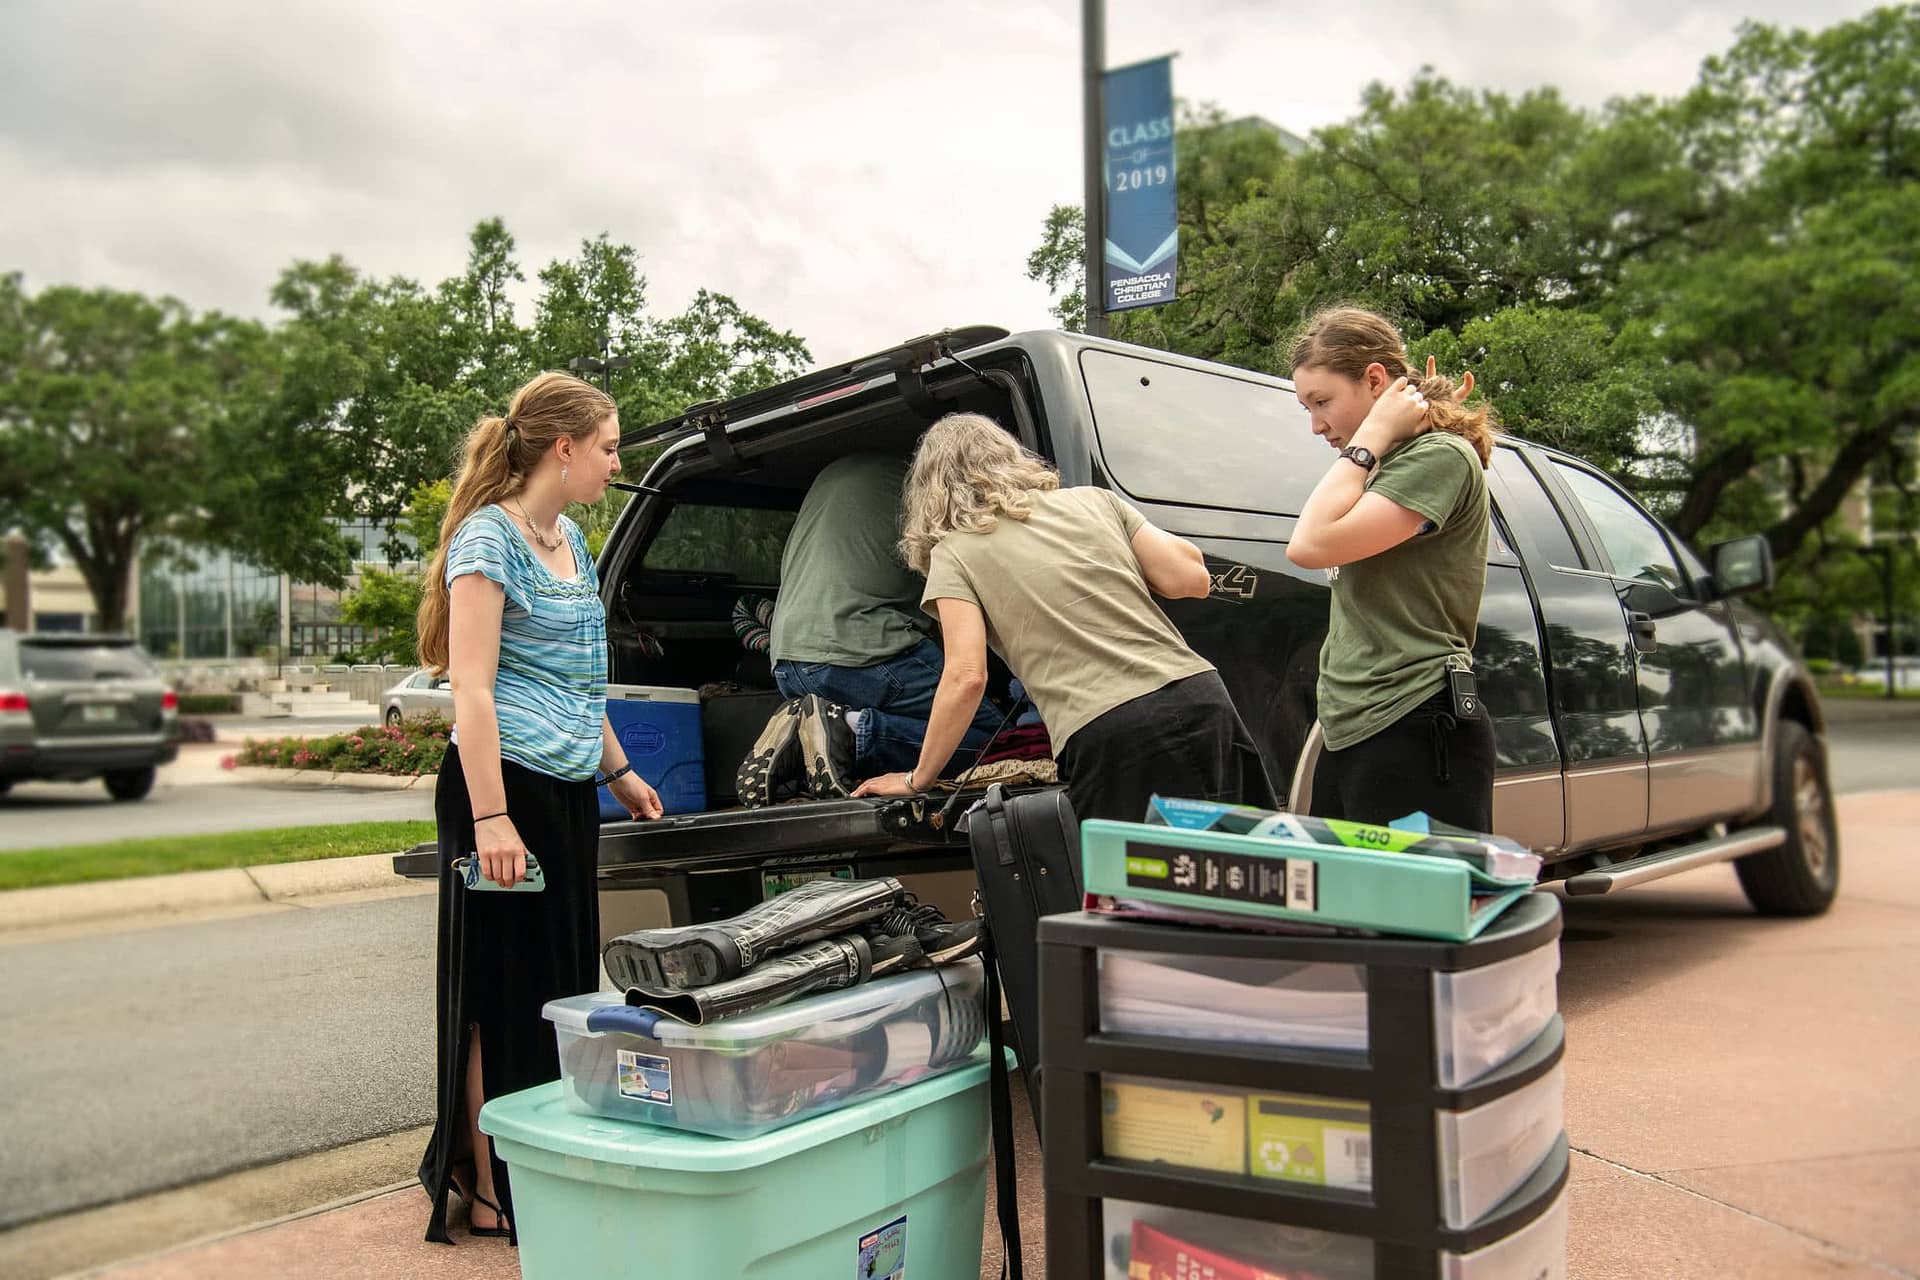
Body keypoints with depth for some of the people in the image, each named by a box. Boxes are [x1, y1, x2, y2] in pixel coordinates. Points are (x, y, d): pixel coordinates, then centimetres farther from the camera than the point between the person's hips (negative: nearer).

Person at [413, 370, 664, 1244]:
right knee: (502, 992, 0)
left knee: (565, 984, 13)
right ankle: (491, 1192, 12)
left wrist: (618, 771, 23)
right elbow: (472, 689, -17)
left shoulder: (569, 539, 15)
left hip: (569, 788, 9)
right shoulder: (489, 540, -11)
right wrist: (490, 818, -22)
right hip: (507, 783, -9)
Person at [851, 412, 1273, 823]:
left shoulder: (954, 554, 8)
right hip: (1201, 696, 5)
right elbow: (1191, 579, 11)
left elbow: (966, 678, -1)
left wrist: (917, 778, 10)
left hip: (1106, 734, -4)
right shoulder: (1093, 499, 19)